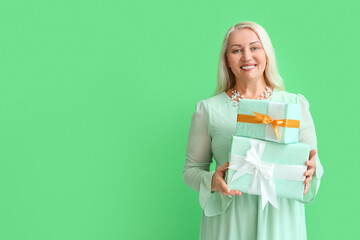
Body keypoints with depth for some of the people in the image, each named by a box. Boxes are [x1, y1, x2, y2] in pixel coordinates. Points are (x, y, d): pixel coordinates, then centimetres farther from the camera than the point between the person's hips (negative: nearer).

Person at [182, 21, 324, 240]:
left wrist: (311, 168, -17)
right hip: (228, 221, -1)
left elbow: (312, 162, 6)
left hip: (281, 220, 1)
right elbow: (192, 168, 2)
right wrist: (212, 181, -18)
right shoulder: (208, 109, -2)